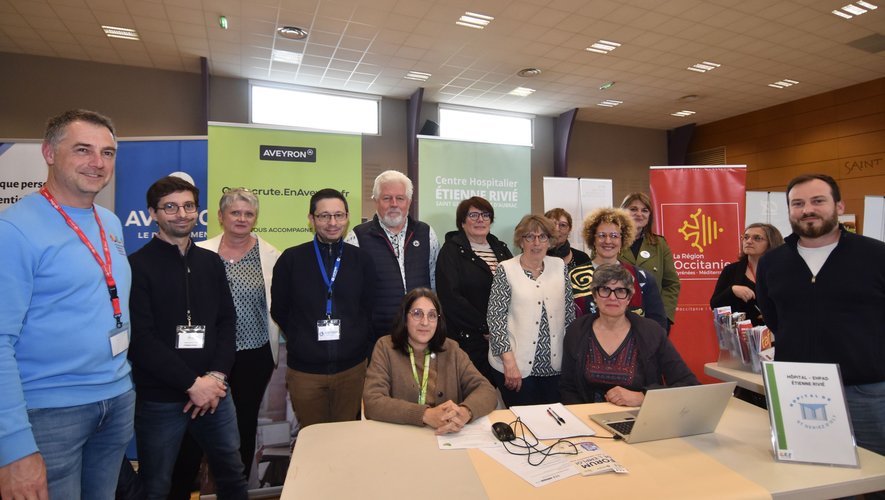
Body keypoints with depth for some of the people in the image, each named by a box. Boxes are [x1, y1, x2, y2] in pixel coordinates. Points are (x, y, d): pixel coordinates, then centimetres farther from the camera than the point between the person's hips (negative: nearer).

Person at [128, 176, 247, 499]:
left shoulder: (211, 262, 8)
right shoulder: (137, 265, -7)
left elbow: (227, 322, 6)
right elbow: (141, 339, -13)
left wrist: (216, 377, -7)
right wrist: (192, 383, -15)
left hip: (212, 391, 4)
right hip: (159, 399, -4)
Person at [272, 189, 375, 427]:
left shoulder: (361, 259, 1)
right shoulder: (291, 259, -3)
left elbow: (369, 309, 8)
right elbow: (279, 311, 5)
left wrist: (362, 345, 2)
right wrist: (300, 342, 2)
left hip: (351, 368, 1)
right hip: (305, 370, -1)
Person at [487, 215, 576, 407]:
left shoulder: (559, 266, 4)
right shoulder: (506, 270, -7)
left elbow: (569, 312, 8)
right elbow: (495, 318, -9)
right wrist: (509, 362, -14)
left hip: (555, 364, 4)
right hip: (517, 366, -3)